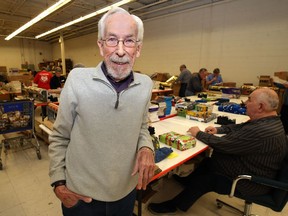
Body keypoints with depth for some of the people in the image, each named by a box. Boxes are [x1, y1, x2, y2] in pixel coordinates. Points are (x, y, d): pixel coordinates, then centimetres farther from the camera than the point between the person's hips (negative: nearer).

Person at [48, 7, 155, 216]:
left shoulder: (146, 84, -8)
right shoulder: (77, 78, -17)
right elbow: (59, 137, -6)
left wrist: (146, 147, -13)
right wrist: (59, 182, -7)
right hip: (80, 194, -2)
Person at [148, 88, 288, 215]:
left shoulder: (261, 131, -36)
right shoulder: (270, 121, -3)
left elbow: (222, 144, -31)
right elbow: (239, 127, 10)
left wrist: (198, 134, -16)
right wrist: (218, 129, -4)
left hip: (250, 182, -9)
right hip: (251, 169, 9)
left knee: (204, 180, 0)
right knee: (208, 161, 15)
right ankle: (187, 181, 38)